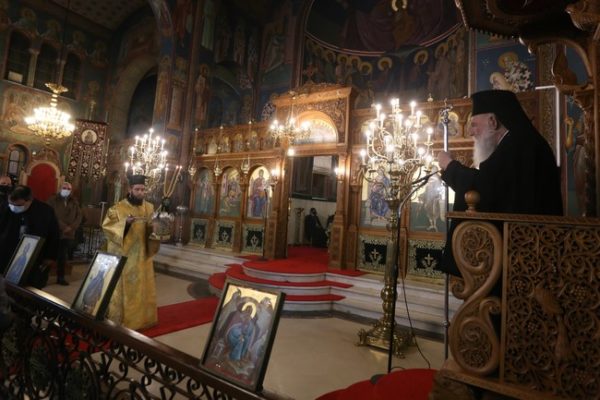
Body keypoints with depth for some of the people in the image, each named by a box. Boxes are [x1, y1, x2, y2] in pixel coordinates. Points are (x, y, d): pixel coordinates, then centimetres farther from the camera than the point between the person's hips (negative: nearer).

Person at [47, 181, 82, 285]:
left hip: (68, 234, 3)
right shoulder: (53, 200, 0)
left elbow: (79, 216, 7)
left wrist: (72, 227, -8)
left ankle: (60, 277, 17)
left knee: (63, 257, 9)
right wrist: (63, 227, -16)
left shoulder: (74, 202, 12)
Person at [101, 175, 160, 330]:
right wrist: (125, 222, -26)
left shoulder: (150, 208, 6)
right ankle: (119, 320, 19)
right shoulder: (118, 208, -5)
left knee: (142, 287, 12)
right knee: (122, 288, 4)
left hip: (142, 256, 4)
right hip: (123, 256, -4)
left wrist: (153, 225, -17)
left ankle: (141, 318, 26)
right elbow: (107, 227, -12)